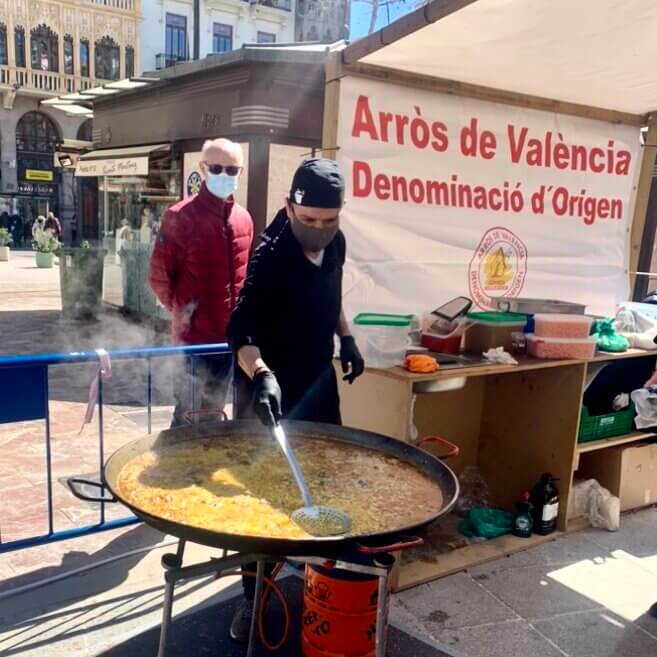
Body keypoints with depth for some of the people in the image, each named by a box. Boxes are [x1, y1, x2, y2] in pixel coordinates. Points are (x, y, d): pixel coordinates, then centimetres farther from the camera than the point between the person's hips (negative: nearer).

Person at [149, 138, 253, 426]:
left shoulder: (244, 219, 7)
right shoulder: (180, 216, -11)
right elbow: (159, 278, -7)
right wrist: (183, 312, 3)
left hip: (230, 335, 6)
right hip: (195, 336, -5)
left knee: (214, 413, 18)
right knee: (189, 416, 2)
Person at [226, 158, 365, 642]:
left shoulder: (335, 244, -3)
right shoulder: (269, 256, -25)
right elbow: (242, 330, -32)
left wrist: (346, 339, 11)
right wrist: (261, 374, -48)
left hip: (319, 379, 7)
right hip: (269, 387, -6)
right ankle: (254, 596, 16)